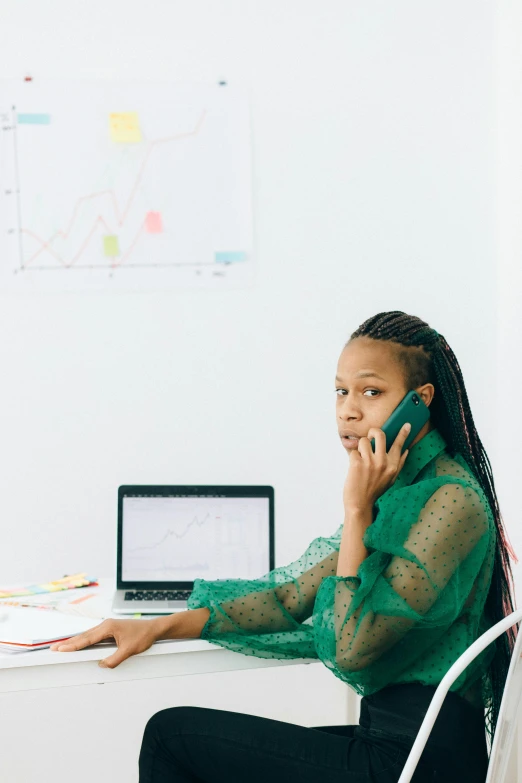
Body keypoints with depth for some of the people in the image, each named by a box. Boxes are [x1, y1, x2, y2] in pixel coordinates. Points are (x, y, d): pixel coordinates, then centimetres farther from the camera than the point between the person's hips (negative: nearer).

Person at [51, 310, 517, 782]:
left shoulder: (451, 500, -18)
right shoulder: (402, 488, 13)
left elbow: (351, 649, -21)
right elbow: (293, 598, 13)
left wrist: (357, 509, -18)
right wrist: (158, 628, 7)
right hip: (392, 737, 9)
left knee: (171, 733, -5)